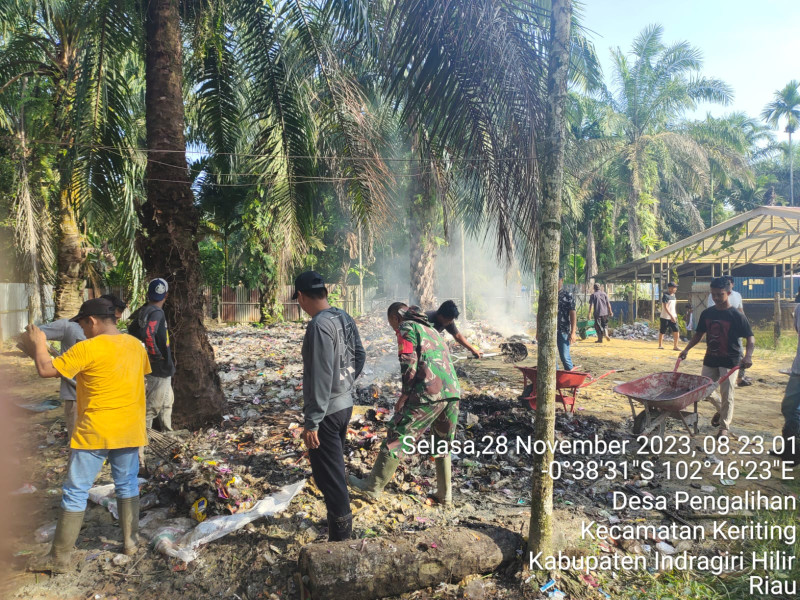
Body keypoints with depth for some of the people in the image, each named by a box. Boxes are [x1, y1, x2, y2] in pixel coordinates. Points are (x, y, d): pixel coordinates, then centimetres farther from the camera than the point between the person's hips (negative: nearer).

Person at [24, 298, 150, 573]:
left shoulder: (87, 349, -16)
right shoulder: (136, 345, 3)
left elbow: (45, 369, -11)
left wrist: (39, 343, 5)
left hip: (94, 434, -5)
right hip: (129, 432, 6)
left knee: (75, 493, 6)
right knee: (127, 485, 18)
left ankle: (59, 558, 14)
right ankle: (131, 540, 25)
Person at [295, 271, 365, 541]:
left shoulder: (319, 325, -24)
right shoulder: (345, 318, 3)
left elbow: (320, 377, -26)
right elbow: (360, 356, 13)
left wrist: (311, 422, -22)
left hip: (327, 411, -10)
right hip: (346, 405, 10)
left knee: (328, 475, 2)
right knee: (336, 468, 27)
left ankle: (341, 535, 12)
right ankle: (341, 526, 46)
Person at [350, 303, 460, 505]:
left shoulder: (406, 328, 5)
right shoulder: (431, 330, 29)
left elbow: (409, 363, -8)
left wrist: (405, 394, 0)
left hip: (429, 392, -8)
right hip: (453, 392, 8)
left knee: (397, 437, 2)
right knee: (442, 445, 20)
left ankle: (372, 487, 10)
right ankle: (445, 495, 26)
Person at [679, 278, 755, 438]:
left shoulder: (736, 316, -13)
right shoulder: (707, 313, 1)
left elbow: (750, 337, -13)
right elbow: (699, 334, 11)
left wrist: (748, 356, -29)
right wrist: (687, 349, 1)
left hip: (729, 360, -5)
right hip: (710, 359, 5)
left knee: (726, 394, -1)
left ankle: (724, 426, 14)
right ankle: (720, 410, 38)